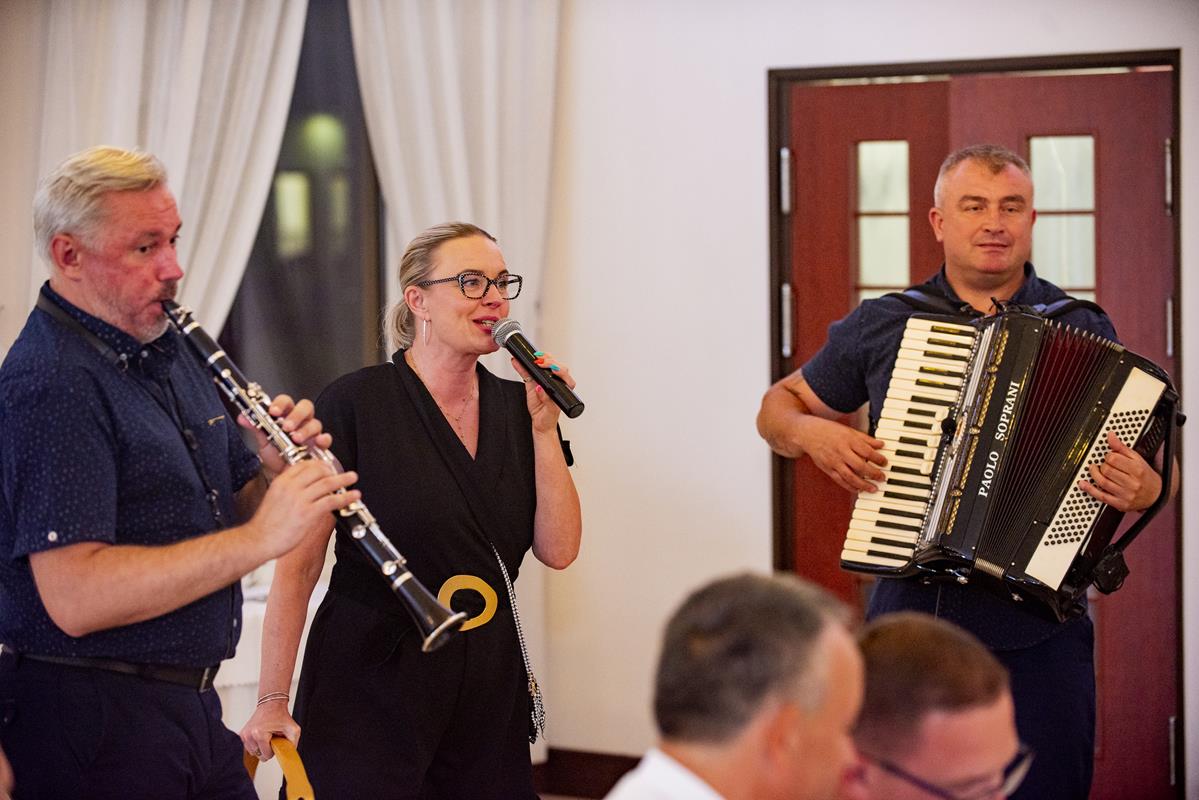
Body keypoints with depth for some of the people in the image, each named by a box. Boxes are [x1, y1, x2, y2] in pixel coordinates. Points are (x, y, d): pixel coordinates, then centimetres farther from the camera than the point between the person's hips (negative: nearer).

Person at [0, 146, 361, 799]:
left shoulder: (170, 350, 12)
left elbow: (229, 511, 18)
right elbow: (74, 597, -26)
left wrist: (276, 474, -5)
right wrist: (261, 537, -28)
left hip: (189, 708, 9)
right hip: (91, 718, -9)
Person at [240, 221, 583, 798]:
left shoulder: (515, 408, 6)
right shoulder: (355, 404, -9)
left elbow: (558, 550, 1)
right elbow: (299, 563, -10)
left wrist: (544, 427, -7)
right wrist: (273, 701, -13)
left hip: (489, 690, 5)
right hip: (371, 686, -5)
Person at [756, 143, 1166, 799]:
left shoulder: (1083, 332, 5)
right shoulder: (883, 325, 7)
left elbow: (1146, 469, 6)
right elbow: (778, 407, 18)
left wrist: (1143, 490, -18)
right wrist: (811, 433, -4)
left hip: (1037, 640, -1)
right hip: (906, 619, 1)